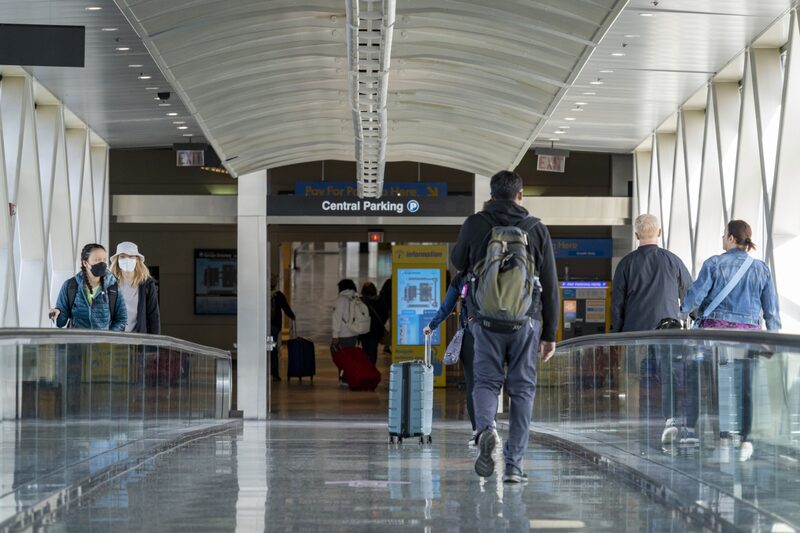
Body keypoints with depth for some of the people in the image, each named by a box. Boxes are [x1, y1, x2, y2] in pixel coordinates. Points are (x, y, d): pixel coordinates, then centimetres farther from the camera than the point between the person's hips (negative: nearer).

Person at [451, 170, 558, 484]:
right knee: (522, 389, 6)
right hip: (527, 321, 1)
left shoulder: (475, 224, 1)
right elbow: (550, 285, 5)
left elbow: (457, 262, 19)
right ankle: (513, 465, 2)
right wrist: (550, 333, 10)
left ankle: (485, 429, -23)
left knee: (486, 381, 9)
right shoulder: (537, 229, 4)